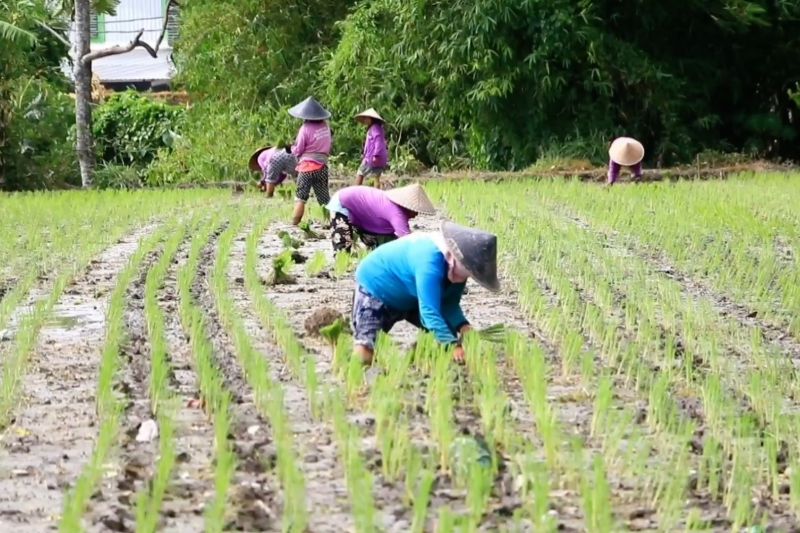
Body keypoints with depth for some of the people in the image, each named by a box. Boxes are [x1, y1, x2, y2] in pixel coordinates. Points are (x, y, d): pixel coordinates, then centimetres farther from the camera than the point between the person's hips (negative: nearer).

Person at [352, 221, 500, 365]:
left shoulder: (459, 264, -15)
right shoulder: (430, 262, -41)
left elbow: (449, 305, -9)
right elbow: (430, 312, -43)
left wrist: (464, 328, -28)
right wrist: (454, 346, -50)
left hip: (409, 298, 8)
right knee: (363, 356, -22)